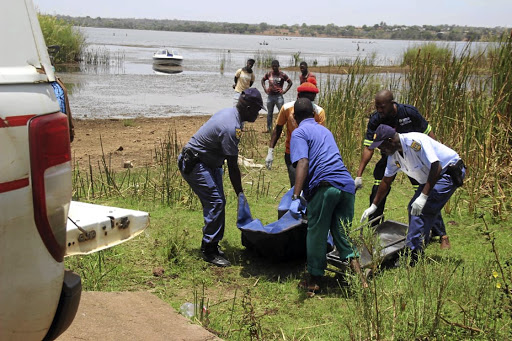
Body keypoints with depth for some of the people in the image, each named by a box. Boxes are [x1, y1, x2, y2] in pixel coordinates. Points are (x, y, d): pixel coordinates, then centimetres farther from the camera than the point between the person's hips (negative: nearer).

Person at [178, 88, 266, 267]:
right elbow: (233, 168, -23)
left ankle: (211, 244, 17)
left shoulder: (230, 112, 3)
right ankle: (209, 250, -8)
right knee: (215, 202, -14)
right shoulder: (231, 128, -27)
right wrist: (240, 195, -16)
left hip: (208, 162, 11)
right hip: (194, 164, -11)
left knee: (217, 202, 9)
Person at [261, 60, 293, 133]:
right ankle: (269, 128, 20)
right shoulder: (268, 74, 5)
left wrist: (285, 91, -6)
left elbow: (290, 82, 0)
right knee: (269, 113, 11)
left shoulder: (282, 75, -5)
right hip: (270, 96, 4)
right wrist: (265, 88, 8)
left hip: (279, 96, -4)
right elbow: (262, 80, 21)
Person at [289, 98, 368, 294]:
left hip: (325, 185, -6)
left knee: (316, 234, 8)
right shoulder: (325, 130, 29)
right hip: (347, 185, 6)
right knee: (342, 235, 15)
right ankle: (360, 278, 8)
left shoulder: (299, 133, 6)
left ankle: (314, 281, 17)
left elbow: (303, 163, -11)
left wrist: (296, 197, -17)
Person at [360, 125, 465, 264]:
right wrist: (373, 206, 12)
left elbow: (436, 168, -35)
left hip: (449, 172, -10)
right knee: (413, 208, 10)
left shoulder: (415, 142, -30)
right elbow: (386, 181, 10)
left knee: (423, 210, -19)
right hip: (430, 177, 10)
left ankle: (413, 255, -14)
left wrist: (423, 196, -38)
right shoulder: (393, 154, -3)